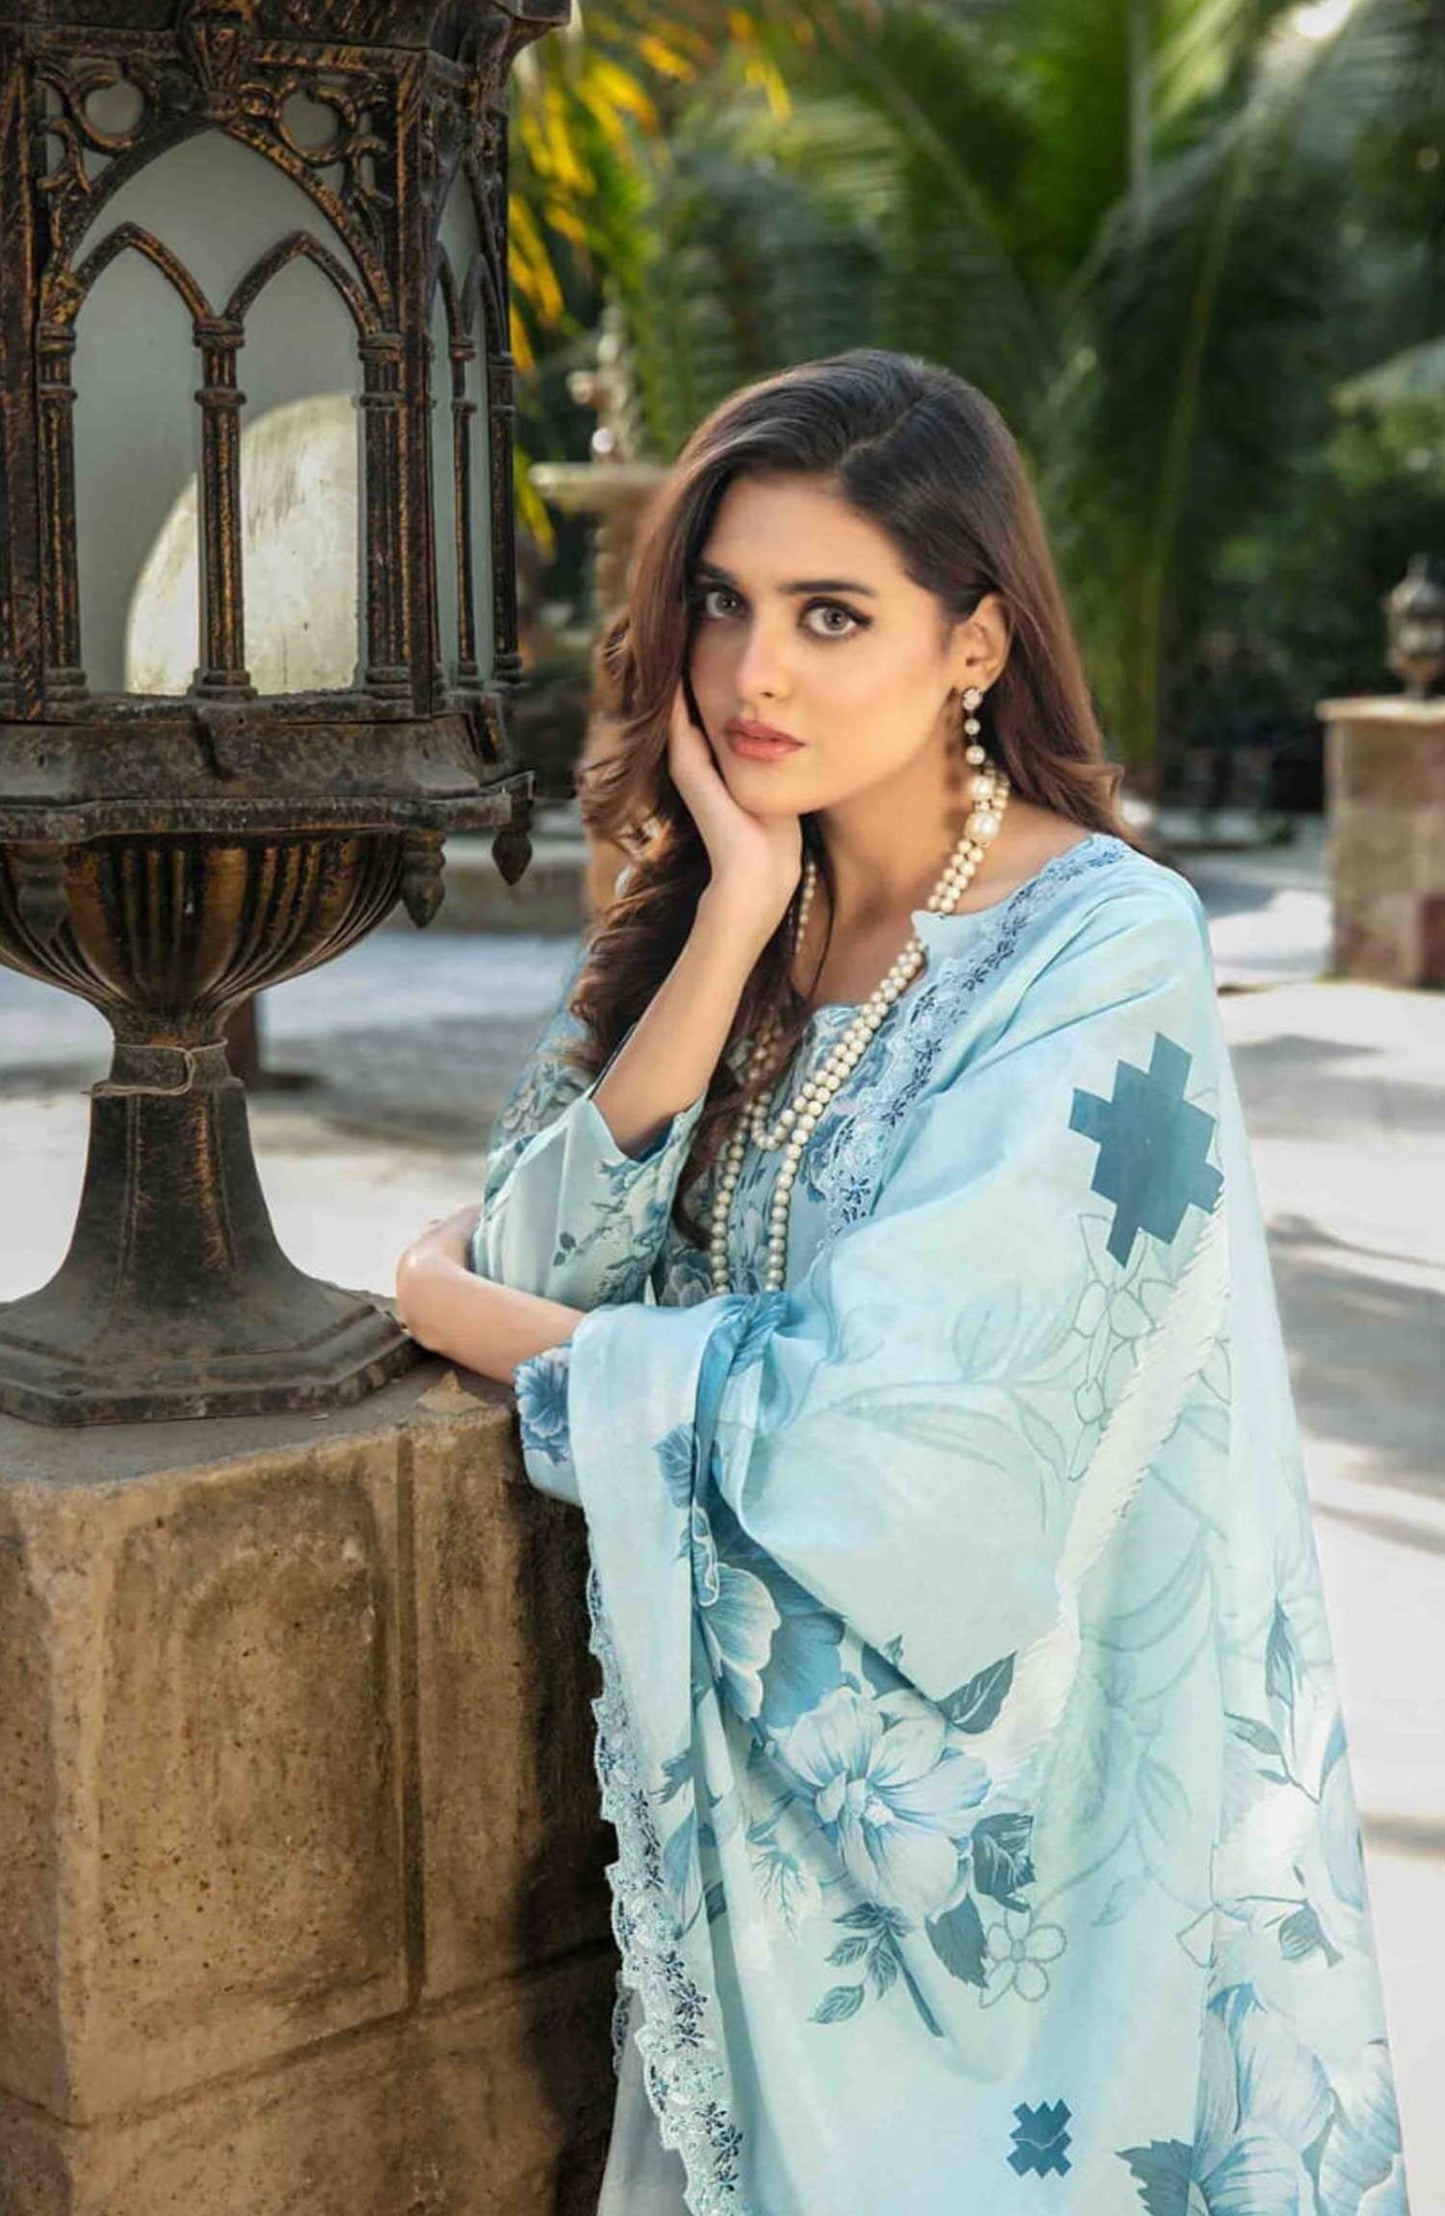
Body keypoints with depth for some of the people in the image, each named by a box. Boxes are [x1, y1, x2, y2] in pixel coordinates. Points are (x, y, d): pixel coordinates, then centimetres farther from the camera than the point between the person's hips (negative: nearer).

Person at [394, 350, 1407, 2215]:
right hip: (752, 1761, 6)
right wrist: (733, 931, -19)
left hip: (997, 1769, -6)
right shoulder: (700, 910, 1)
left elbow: (871, 1428, -26)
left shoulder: (1102, 950, -21)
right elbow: (528, 1257, -9)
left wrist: (493, 1328, -11)